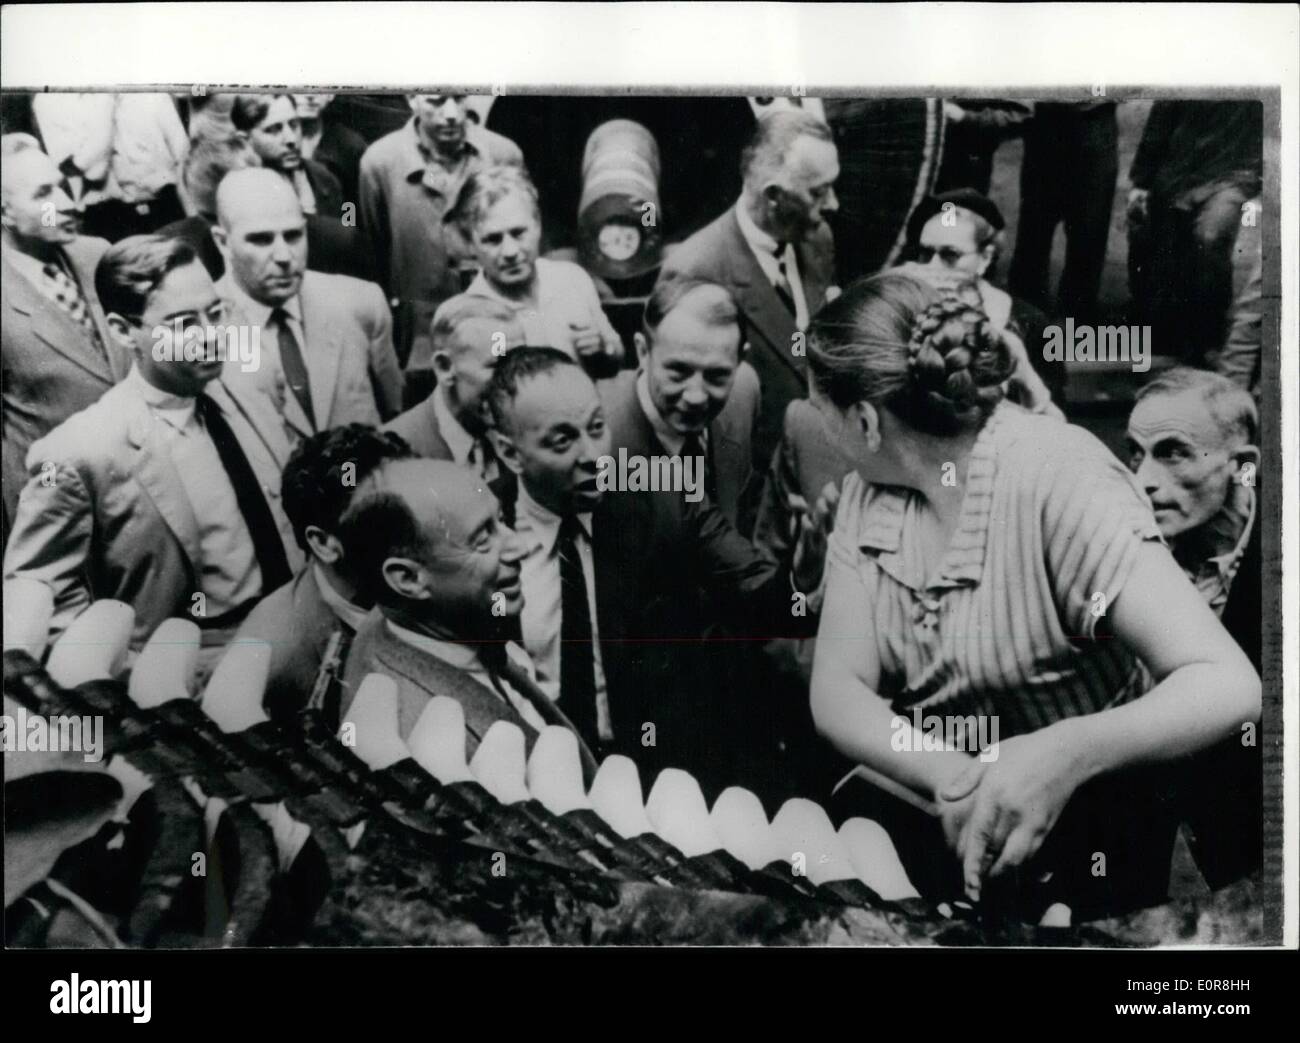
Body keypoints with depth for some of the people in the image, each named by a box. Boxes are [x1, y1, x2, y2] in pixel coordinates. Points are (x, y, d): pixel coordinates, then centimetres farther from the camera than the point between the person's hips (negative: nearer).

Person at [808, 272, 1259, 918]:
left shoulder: (1057, 480, -21)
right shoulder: (868, 492, -3)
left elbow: (1228, 685, -28)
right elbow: (837, 691, -10)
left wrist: (1066, 756, -46)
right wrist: (948, 776, -30)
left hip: (1080, 817, -5)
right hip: (925, 799, 5)